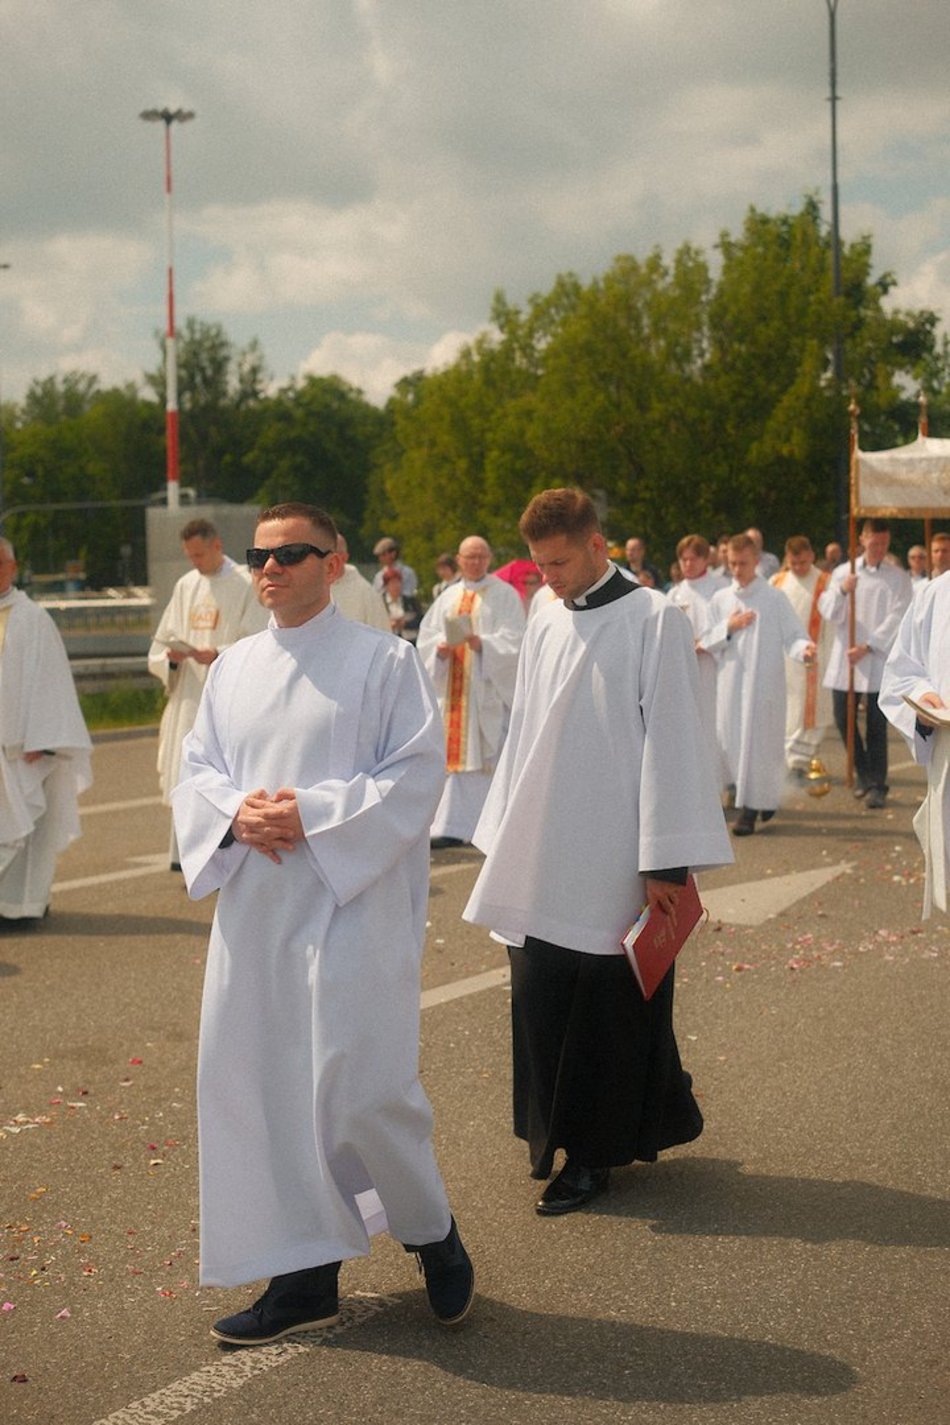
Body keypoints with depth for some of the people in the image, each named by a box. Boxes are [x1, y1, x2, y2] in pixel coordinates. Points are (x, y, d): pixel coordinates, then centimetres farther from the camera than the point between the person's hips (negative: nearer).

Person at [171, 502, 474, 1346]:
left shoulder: (384, 660, -3)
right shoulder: (234, 668, 13)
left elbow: (416, 773, -8)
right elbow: (197, 768, 13)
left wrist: (312, 815, -17)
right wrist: (236, 812, -9)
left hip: (351, 905, -5)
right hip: (254, 909, 6)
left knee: (359, 1086, -9)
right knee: (261, 1081, 4)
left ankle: (432, 1230, 19)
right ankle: (307, 1276, 15)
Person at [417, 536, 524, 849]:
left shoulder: (504, 595, 1)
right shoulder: (448, 597, 16)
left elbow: (513, 640, -7)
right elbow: (426, 634, 11)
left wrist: (482, 643, -23)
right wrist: (440, 647, -10)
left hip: (489, 688, -4)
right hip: (454, 688, 4)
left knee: (486, 756, -7)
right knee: (457, 753, 3)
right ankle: (453, 828, 6)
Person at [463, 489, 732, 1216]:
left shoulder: (654, 620, -8)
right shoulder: (546, 624, 10)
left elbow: (669, 741, -11)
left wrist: (663, 861, -14)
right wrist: (505, 839, 13)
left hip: (613, 857, -6)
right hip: (542, 856, 6)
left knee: (609, 1008, 0)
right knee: (542, 1002, 8)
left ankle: (595, 1153, 12)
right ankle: (557, 1132, 24)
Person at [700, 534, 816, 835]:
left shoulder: (774, 599, -2)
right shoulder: (720, 600, 9)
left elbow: (793, 636, -5)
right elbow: (707, 643, 10)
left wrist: (804, 650, -27)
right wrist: (728, 628, -8)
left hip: (764, 683, -4)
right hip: (731, 683, 4)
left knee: (758, 743, -4)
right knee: (730, 740, 6)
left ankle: (750, 809, 3)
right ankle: (764, 797, 26)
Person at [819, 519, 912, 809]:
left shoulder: (898, 578, 2)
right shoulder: (843, 573, 9)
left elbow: (897, 619, -6)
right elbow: (829, 612, 3)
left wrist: (867, 647, -14)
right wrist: (841, 591, -17)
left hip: (878, 659, -3)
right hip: (845, 657, 3)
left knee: (876, 725, -5)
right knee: (843, 717, 6)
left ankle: (877, 785, 2)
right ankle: (864, 774, 25)